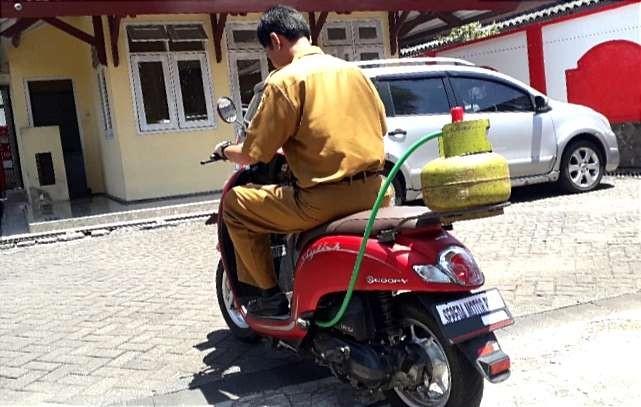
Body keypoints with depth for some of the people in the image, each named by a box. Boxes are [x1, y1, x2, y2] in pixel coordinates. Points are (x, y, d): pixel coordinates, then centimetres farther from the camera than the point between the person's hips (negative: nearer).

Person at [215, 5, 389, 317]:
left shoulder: (284, 81, -8)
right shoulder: (352, 70, 13)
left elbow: (254, 154, -7)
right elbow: (380, 126, 22)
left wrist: (225, 151, 15)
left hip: (324, 199, -7)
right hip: (373, 190, 8)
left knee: (235, 204, 10)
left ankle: (270, 296, 13)